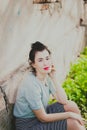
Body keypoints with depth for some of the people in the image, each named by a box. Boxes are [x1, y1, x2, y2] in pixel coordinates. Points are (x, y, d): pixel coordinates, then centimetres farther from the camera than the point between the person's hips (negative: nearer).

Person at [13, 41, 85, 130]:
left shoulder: (46, 76, -5)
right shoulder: (31, 85, -28)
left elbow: (63, 101, -5)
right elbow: (43, 118, -21)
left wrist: (53, 78, -13)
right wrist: (69, 114, -16)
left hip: (41, 113, 8)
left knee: (71, 105, 1)